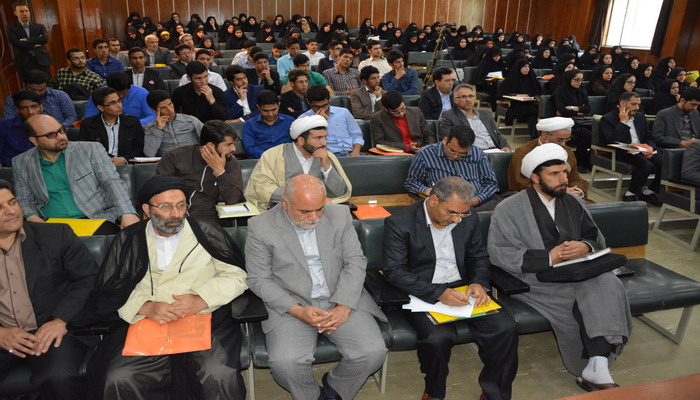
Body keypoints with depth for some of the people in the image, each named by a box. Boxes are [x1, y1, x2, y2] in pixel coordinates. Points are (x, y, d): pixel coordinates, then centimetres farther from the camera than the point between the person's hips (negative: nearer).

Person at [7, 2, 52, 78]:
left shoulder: (39, 26, 14)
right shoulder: (11, 28, 8)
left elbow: (45, 39, -5)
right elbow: (16, 43, -7)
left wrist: (27, 40, -7)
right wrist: (34, 45, -5)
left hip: (42, 60, 2)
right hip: (25, 63, -1)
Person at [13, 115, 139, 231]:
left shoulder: (91, 150, 6)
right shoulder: (21, 164, 13)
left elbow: (112, 182, -2)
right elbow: (24, 200, 18)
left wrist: (127, 213, -19)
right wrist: (31, 216, -7)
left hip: (96, 219, -2)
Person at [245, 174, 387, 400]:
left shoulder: (340, 215, 1)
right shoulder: (261, 227, -6)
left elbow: (355, 262, 2)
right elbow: (259, 279, -5)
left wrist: (343, 308, -12)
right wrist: (298, 311, -16)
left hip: (342, 301, 2)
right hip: (291, 306, -2)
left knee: (373, 352, -16)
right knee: (285, 363, -26)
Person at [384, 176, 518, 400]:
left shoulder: (468, 219, 3)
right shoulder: (400, 223, -12)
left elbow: (479, 256, 14)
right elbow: (394, 271, -17)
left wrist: (479, 283, -9)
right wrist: (438, 293, -27)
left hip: (462, 288, 5)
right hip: (422, 294, -4)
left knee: (505, 327, -17)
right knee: (438, 337, -31)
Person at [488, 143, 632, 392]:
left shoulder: (573, 203, 14)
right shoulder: (509, 209, -4)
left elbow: (597, 239, 16)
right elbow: (499, 254, -14)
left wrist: (585, 247, -9)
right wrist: (549, 257, -19)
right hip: (536, 280, -5)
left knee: (607, 285, -24)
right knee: (587, 296, -25)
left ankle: (596, 369, -23)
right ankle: (596, 368, -5)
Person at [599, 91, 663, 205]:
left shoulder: (640, 117, 20)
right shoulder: (608, 119, -3)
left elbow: (649, 137, 21)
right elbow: (614, 142, -17)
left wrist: (650, 148, -2)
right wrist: (623, 122, -13)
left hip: (643, 152, 7)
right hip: (623, 154, -7)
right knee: (646, 165, -33)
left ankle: (649, 192, 3)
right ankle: (630, 195, -12)